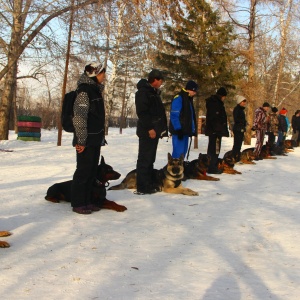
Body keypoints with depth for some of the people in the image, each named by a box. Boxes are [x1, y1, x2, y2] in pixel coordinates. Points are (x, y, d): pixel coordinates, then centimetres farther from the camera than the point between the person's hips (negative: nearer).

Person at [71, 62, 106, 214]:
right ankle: (78, 203, 6)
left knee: (92, 170, 12)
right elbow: (79, 117, -19)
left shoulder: (95, 89, 15)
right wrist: (81, 141, -20)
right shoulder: (84, 90, -14)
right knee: (83, 170, -3)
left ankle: (87, 201, 21)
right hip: (87, 140, -9)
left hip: (95, 139, 9)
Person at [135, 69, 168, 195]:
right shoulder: (143, 91, -11)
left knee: (150, 158, 13)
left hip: (154, 131, 10)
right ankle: (142, 187, -5)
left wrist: (160, 128, 17)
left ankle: (149, 184, 19)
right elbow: (142, 112, -20)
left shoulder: (154, 92, 19)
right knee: (145, 159, -7)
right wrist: (149, 128, -22)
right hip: (147, 132, -10)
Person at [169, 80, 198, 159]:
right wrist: (178, 129, -21)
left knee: (183, 151, 10)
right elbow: (174, 115, -17)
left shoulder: (188, 99, 18)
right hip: (179, 131, -9)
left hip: (185, 131, 9)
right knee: (178, 151, -12)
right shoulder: (178, 98, -11)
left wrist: (193, 129, 17)